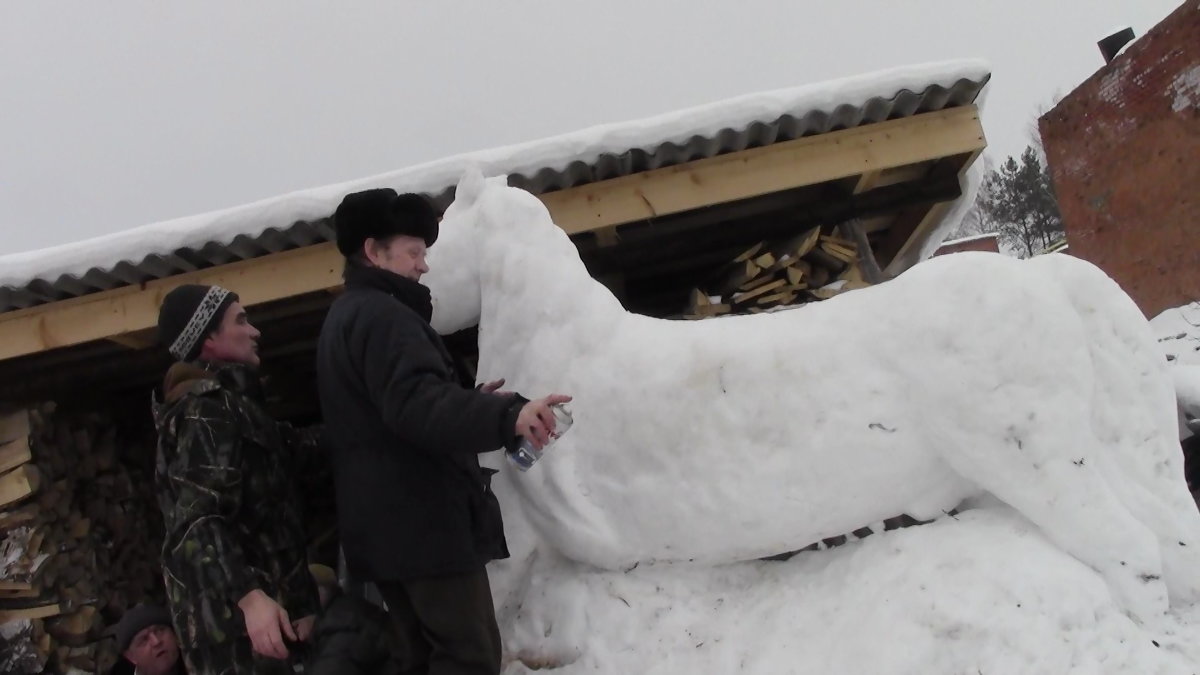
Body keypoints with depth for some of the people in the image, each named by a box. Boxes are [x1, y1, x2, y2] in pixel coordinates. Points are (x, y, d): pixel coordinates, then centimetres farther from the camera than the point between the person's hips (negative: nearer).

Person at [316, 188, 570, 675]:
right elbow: (416, 404, -30)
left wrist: (472, 400, 23)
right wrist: (506, 416, -43)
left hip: (386, 526, 10)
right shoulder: (381, 315, -12)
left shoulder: (345, 318, 22)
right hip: (423, 523, -10)